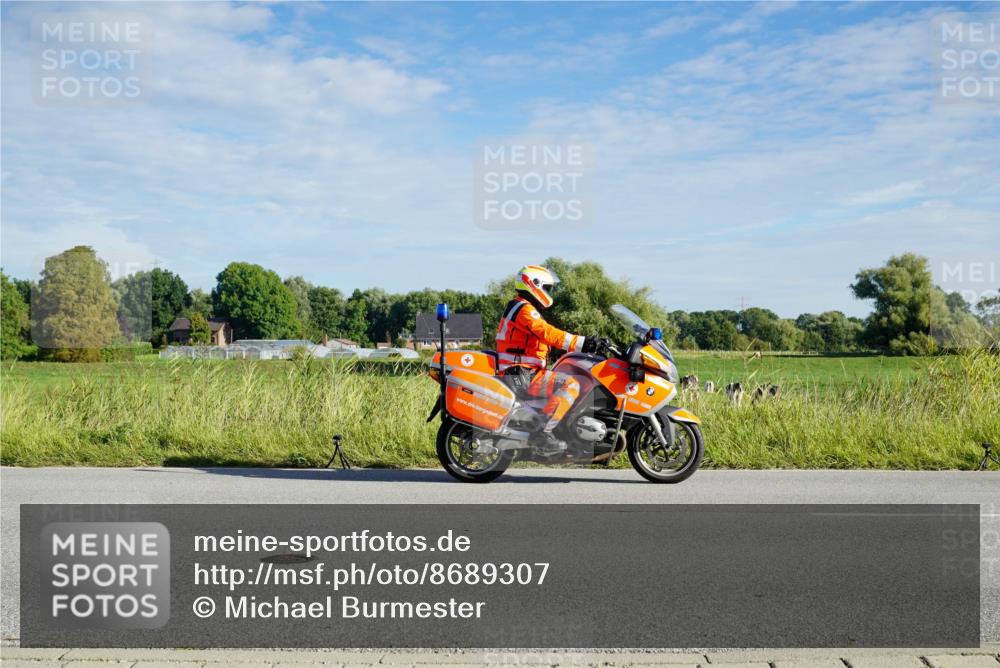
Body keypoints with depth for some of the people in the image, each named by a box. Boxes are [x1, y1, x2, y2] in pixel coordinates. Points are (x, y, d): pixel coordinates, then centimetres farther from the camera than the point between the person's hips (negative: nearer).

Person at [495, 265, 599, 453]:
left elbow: (542, 336, 27)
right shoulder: (525, 309, -11)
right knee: (569, 384, -22)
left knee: (565, 381, 23)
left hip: (515, 374, 11)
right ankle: (546, 432, -29)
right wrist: (580, 342, -29)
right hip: (522, 375, -11)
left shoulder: (517, 307, 23)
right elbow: (547, 333, -26)